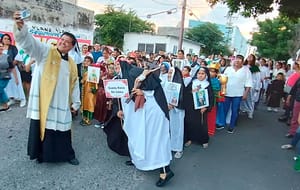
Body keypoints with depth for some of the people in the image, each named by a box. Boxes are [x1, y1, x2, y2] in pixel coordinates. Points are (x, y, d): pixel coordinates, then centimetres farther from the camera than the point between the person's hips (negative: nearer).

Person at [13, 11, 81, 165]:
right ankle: (41, 154, 27)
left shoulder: (72, 64, 9)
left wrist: (76, 103, 12)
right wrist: (20, 27, -39)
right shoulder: (45, 52, -2)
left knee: (62, 130, 11)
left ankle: (67, 155, 27)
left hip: (61, 103, 3)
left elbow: (74, 84, 13)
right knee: (41, 127, 7)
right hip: (43, 101, -3)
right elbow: (29, 42, -19)